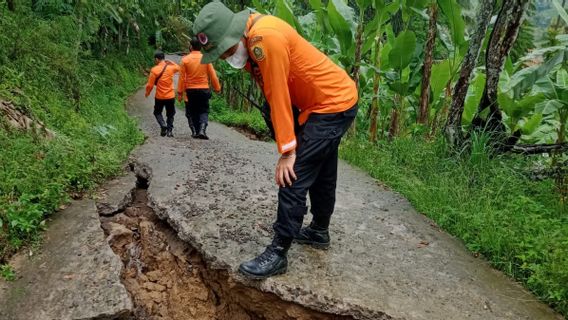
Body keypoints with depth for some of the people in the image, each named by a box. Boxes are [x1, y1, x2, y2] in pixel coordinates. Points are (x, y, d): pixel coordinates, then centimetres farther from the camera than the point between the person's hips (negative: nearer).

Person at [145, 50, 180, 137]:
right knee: (170, 114, 16)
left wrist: (147, 93, 9)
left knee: (157, 112, 17)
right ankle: (169, 130, 4)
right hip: (170, 96, 2)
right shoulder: (171, 67, -2)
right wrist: (169, 62, 22)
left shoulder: (154, 70, -11)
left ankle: (163, 125, -6)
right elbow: (178, 68, 24)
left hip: (159, 97, -2)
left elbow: (150, 85, -8)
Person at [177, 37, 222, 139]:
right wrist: (217, 88, 8)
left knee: (192, 112, 13)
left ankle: (195, 131, 12)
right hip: (204, 89, 0)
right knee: (204, 111, 8)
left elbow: (181, 77, -3)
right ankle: (202, 130, -10)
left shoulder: (185, 60, -4)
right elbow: (213, 76, -1)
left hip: (190, 90, 0)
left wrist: (180, 92, 2)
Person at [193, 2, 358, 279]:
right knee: (321, 174, 21)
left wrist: (288, 151, -18)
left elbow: (278, 97, -24)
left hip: (334, 104, -10)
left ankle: (277, 255, -2)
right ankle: (319, 232, 38)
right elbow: (273, 94, 4)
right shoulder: (249, 39, 3)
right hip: (332, 100, 10)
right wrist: (289, 145, 0)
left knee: (292, 178, -10)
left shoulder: (266, 38, -27)